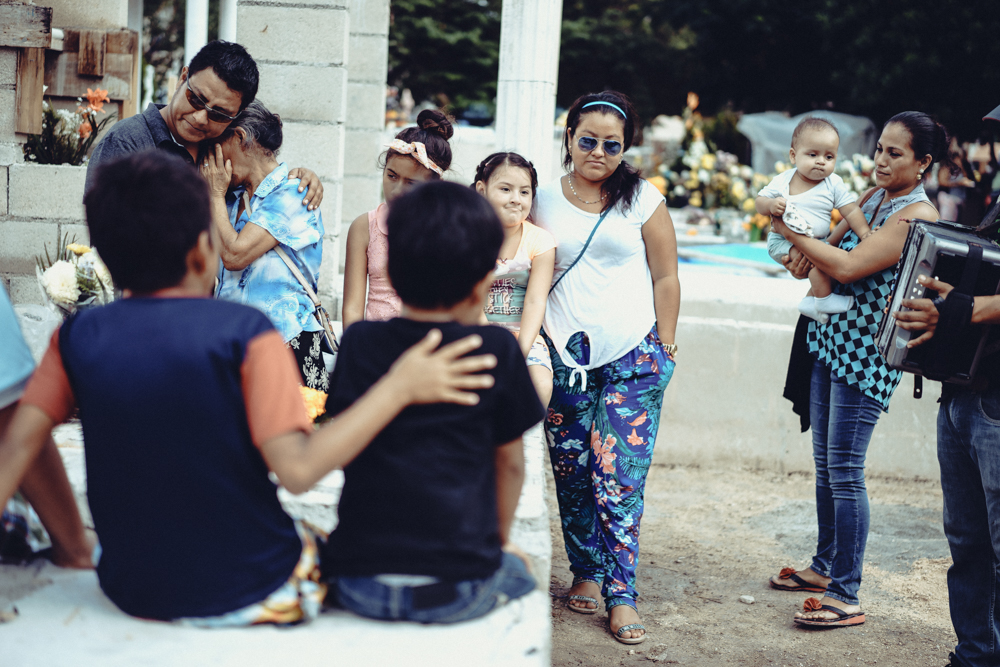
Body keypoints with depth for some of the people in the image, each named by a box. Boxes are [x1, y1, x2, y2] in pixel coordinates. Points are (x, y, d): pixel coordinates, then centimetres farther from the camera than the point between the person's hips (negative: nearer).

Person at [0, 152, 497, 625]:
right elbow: (297, 469, -23)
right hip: (247, 593, -5)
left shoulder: (77, 336, -3)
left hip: (130, 592, 5)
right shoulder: (244, 333, -16)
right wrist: (400, 386, -18)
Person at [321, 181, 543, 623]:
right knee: (518, 572, 29)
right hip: (456, 590, -3)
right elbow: (510, 462, 5)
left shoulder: (358, 343, 2)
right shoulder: (496, 350, -6)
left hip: (358, 584, 3)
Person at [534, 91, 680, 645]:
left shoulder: (643, 200, 2)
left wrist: (665, 349, 2)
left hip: (632, 354, -2)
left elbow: (665, 278, 5)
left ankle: (621, 593, -2)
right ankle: (585, 572, 22)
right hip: (564, 351, 2)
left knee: (620, 475, -8)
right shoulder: (544, 200, 6)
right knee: (570, 469, 6)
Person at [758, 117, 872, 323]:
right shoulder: (783, 181, -6)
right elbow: (760, 202, -1)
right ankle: (823, 300, -11)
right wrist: (770, 205, -24)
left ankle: (811, 300, 3)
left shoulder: (834, 184, -2)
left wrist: (865, 233, -18)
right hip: (783, 241, -5)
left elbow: (851, 211, -5)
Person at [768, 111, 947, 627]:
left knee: (844, 472, -7)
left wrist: (789, 231, -14)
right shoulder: (871, 197, 11)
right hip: (831, 339, 8)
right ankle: (825, 567, 29)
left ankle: (847, 596, 0)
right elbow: (837, 248, 21)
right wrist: (805, 253, -3)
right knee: (825, 464, 15)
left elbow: (849, 266, -23)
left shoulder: (918, 216, -15)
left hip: (867, 353, -8)